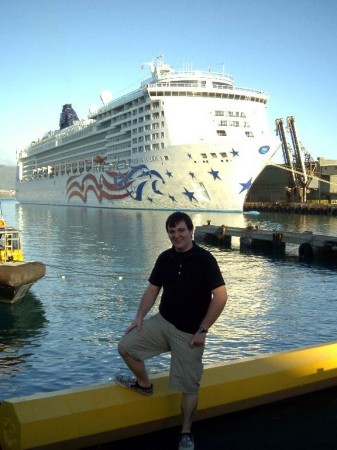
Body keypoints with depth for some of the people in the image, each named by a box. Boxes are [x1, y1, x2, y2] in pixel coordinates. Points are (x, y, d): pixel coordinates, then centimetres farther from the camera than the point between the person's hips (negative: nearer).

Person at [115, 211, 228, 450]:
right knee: (126, 346, 1)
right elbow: (152, 289, 12)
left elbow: (221, 296, -16)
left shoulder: (204, 258, -15)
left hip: (189, 332, -5)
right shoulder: (165, 258, 2)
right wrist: (139, 317, -1)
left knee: (189, 385, 1)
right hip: (162, 322, 5)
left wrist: (202, 330, -18)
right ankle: (144, 383, 27)